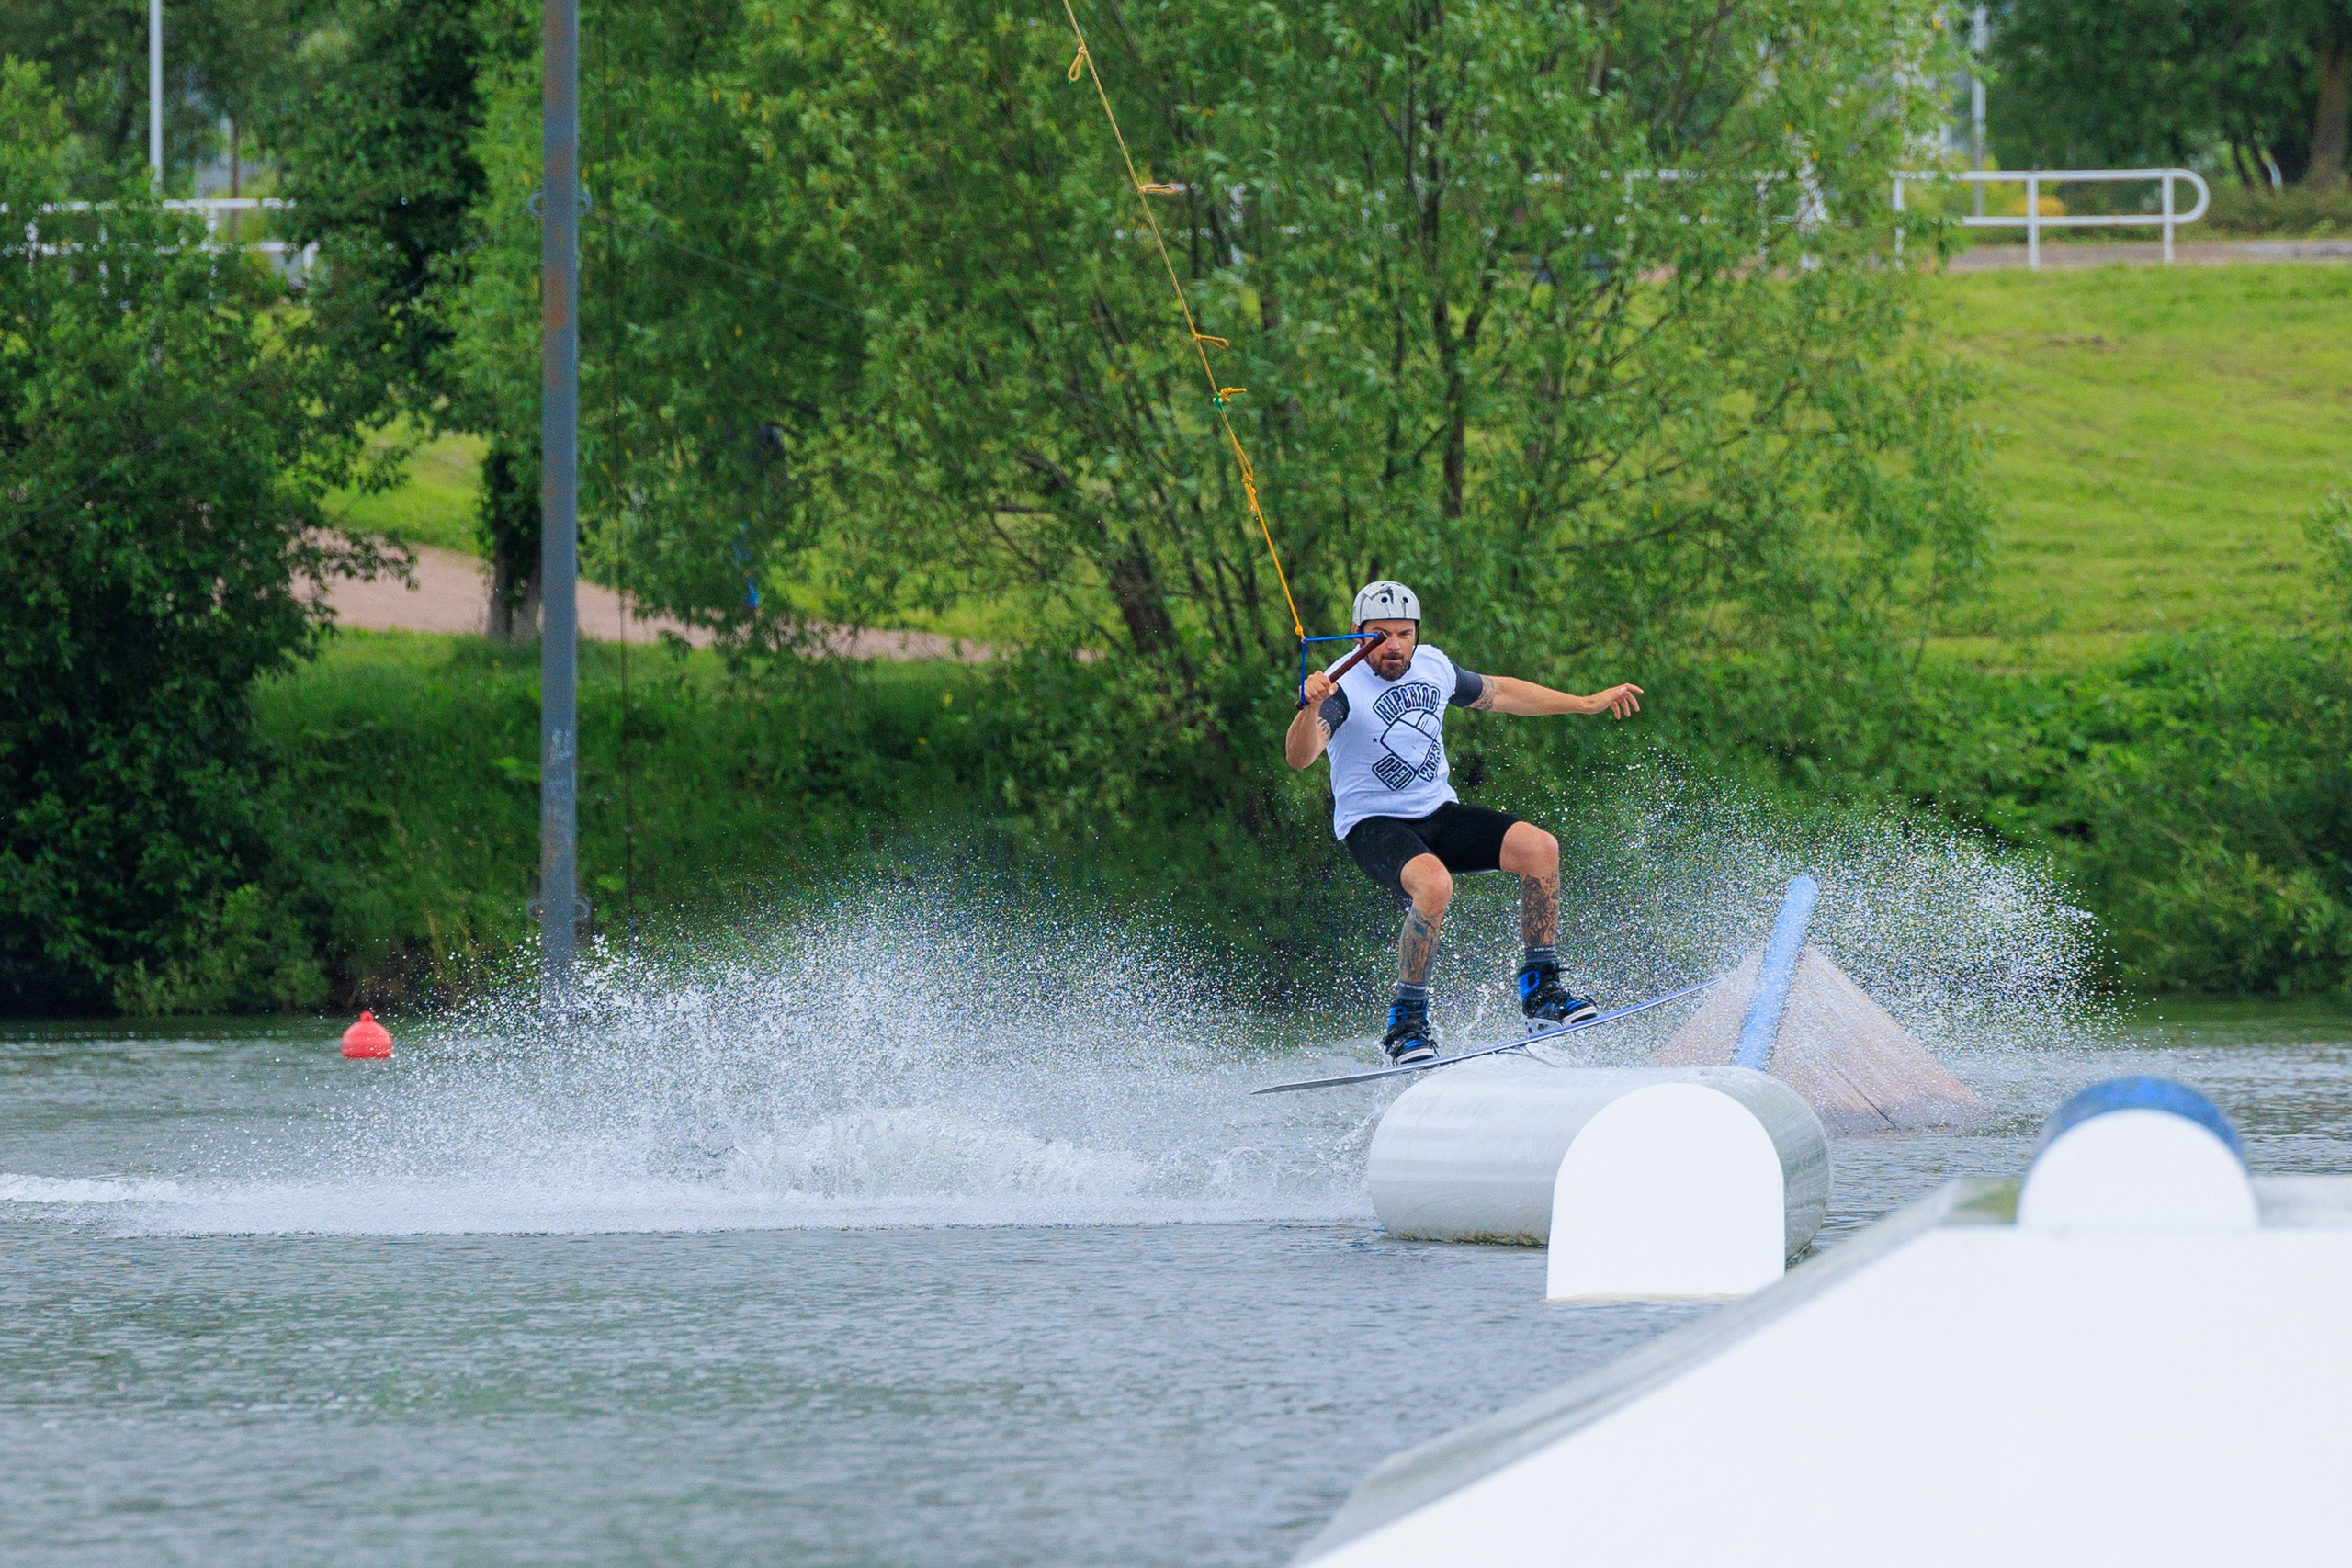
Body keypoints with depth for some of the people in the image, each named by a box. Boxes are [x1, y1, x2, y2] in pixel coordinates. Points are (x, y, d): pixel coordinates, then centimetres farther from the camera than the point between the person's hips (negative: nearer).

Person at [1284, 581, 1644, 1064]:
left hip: (1438, 813, 6)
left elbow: (1497, 693, 20)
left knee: (1538, 847, -15)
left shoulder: (1432, 667, 2)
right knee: (1434, 884, -36)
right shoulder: (1343, 686, -18)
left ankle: (1541, 991, -4)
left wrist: (1588, 703, 26)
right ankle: (1406, 1020, -22)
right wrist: (1310, 708, -55)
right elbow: (1299, 757, -33)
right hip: (1373, 824, -6)